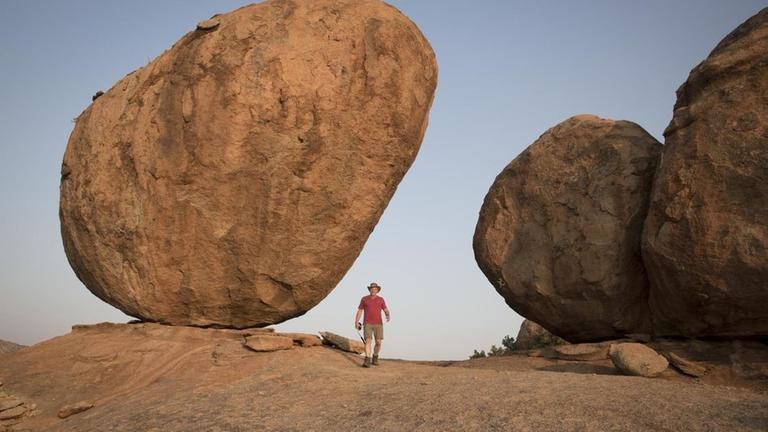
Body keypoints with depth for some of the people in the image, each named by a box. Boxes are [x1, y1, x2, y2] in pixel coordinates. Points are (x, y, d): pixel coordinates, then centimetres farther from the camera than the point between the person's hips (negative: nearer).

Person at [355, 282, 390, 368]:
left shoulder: (381, 299, 6)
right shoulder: (364, 299, 3)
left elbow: (386, 311, 3)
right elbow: (359, 311, 7)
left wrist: (388, 316, -20)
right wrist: (356, 322, -1)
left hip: (378, 324, 2)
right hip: (367, 324, -1)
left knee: (378, 342, -2)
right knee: (368, 341, -17)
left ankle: (375, 358, 24)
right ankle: (367, 361, -21)